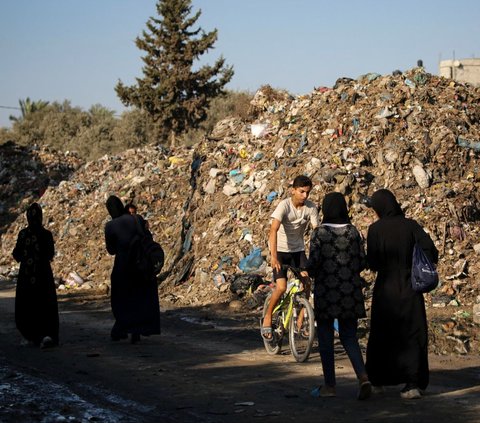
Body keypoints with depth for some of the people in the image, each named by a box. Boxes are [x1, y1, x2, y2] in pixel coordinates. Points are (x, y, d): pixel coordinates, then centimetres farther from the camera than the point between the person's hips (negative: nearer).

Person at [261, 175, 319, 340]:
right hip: (280, 250, -4)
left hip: (298, 250, 4)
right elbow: (274, 230, -31)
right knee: (281, 287, -17)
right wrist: (274, 256, -42)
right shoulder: (284, 205, -21)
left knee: (306, 283, -12)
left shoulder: (311, 208, -10)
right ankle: (268, 317, 6)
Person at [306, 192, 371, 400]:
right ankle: (363, 376, -9)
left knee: (325, 339, 9)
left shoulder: (320, 233, -10)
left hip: (326, 291, -3)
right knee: (349, 336, 11)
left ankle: (329, 385, 12)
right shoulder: (353, 232, 1)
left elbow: (313, 262, -14)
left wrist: (312, 273, 8)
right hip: (350, 292, 3)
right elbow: (362, 262, 2)